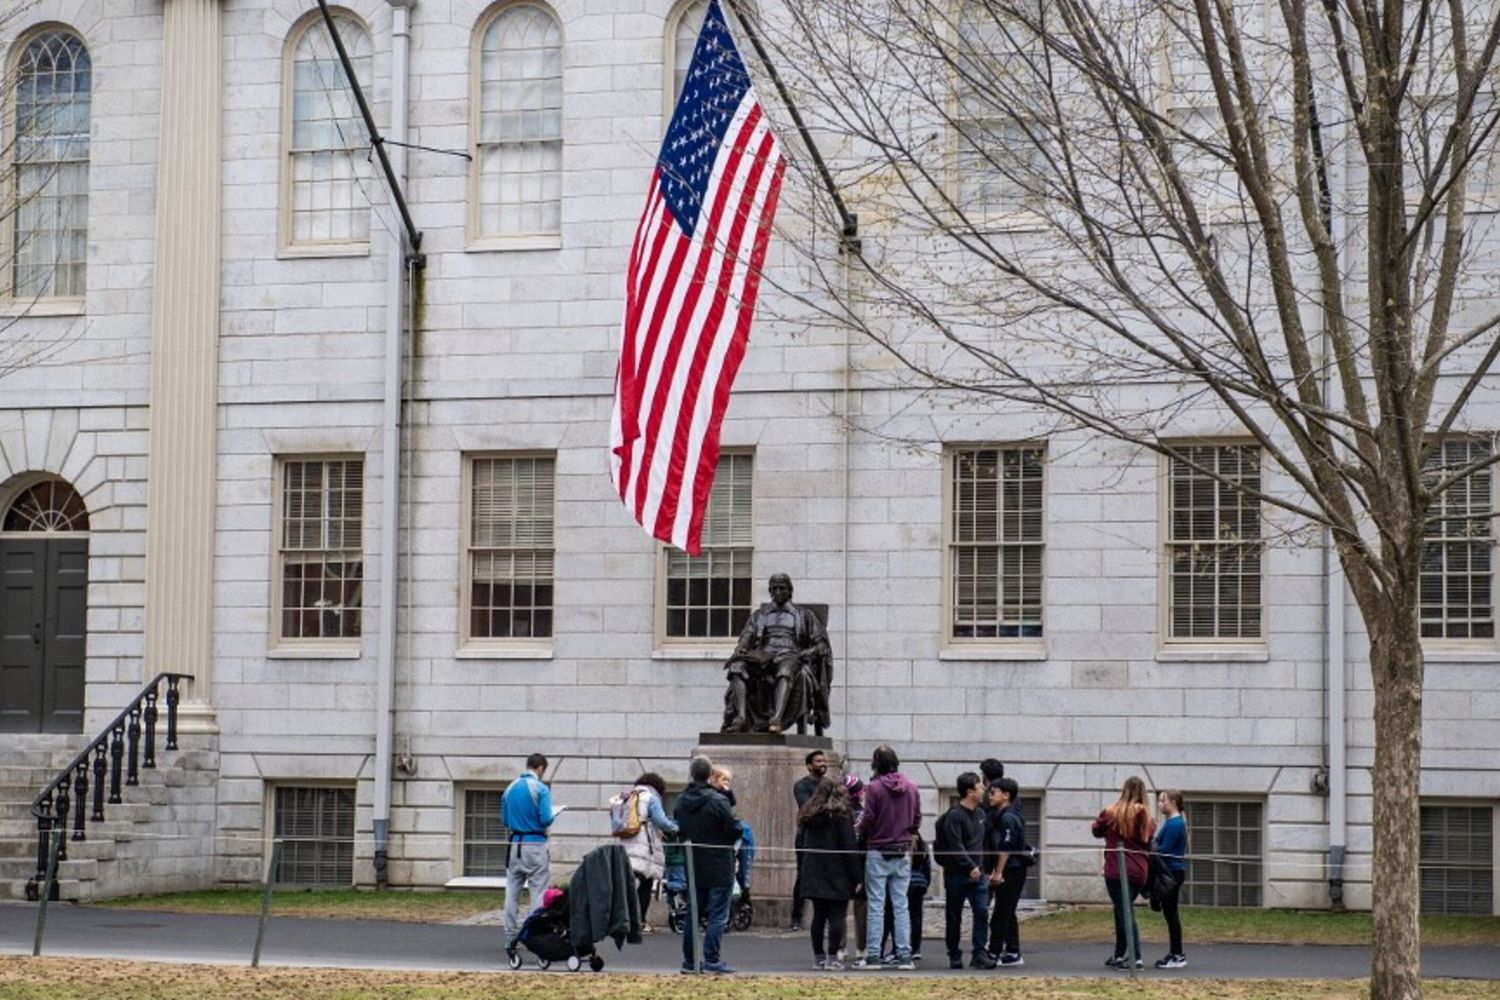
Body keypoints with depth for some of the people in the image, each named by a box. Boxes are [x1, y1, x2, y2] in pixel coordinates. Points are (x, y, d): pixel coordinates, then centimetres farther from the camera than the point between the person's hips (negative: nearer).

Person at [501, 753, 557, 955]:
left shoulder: (510, 788, 8)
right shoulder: (541, 789, -10)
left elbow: (504, 819, 13)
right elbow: (546, 819, -16)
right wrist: (553, 817, 6)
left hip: (515, 845, 5)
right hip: (535, 845, -5)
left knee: (512, 895, 8)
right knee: (538, 894, -1)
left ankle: (511, 940, 11)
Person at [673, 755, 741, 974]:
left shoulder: (681, 801, 2)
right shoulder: (717, 800, -17)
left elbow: (679, 830, 10)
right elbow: (734, 830, -14)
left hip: (692, 865, 6)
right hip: (718, 867, -6)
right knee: (717, 915, -1)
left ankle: (689, 960, 15)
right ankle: (712, 960, -5)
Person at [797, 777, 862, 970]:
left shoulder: (807, 815, 8)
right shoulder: (841, 814, -9)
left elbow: (804, 843, 14)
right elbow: (849, 847, -11)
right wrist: (857, 876, -9)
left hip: (813, 872, 6)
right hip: (837, 873, -6)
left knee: (819, 915, 11)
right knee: (836, 916, -3)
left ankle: (819, 956, 13)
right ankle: (832, 957, -8)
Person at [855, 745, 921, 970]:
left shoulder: (874, 787, -12)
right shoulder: (911, 788, 2)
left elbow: (868, 821, -12)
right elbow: (917, 819, 7)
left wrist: (860, 827, 9)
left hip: (878, 852, -4)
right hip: (903, 852, 4)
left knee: (875, 906, 1)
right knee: (901, 905, 7)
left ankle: (873, 956, -1)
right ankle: (904, 956, 4)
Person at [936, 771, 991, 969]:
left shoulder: (980, 814, 13)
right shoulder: (954, 816, -12)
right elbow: (956, 847, -19)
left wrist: (982, 866, 13)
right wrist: (970, 867, -23)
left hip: (977, 874, 6)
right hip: (957, 875, -6)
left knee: (982, 912, -6)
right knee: (954, 917, 5)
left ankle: (979, 954, -4)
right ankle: (954, 955, 16)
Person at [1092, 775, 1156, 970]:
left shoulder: (1110, 813, -7)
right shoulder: (1145, 816, -1)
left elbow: (1097, 831, 11)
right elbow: (1150, 843, 7)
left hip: (1116, 870, -4)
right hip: (1138, 871, 4)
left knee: (1124, 913, -3)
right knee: (1123, 911, 17)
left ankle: (1135, 957, -13)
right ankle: (1119, 956, 23)